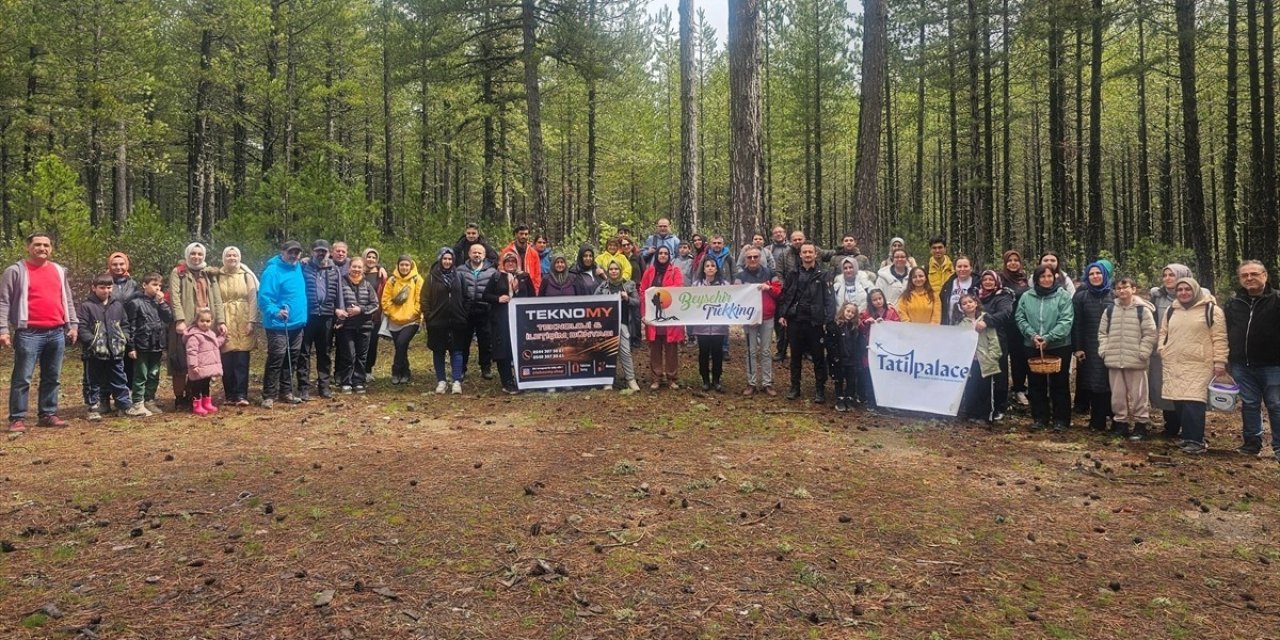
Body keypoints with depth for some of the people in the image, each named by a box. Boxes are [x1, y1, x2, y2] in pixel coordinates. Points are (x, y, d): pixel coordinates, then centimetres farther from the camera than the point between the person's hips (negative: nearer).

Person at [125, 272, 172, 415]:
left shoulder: (160, 302, 11)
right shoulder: (135, 302, -7)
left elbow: (169, 318, 0)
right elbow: (131, 326, -8)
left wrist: (162, 302, -8)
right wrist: (131, 347, -11)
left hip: (157, 346, 6)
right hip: (142, 346, -6)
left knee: (154, 376, 12)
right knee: (141, 376, 0)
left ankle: (149, 401, 21)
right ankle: (138, 403, 5)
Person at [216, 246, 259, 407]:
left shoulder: (247, 275, 5)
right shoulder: (217, 276, 7)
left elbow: (253, 299, 2)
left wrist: (251, 321, -6)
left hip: (242, 321, -1)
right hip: (225, 322, 1)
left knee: (241, 359, -6)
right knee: (227, 360, -1)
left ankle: (241, 395, -4)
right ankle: (229, 395, 7)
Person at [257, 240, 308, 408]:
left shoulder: (298, 267, 11)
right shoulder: (273, 271, -14)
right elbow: (264, 297, -19)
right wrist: (275, 311, -32)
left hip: (297, 323, 8)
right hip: (279, 325, -8)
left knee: (292, 359, 13)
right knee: (276, 360, -8)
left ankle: (286, 392, 23)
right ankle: (269, 396, -2)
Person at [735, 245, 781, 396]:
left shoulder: (769, 273, 3)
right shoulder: (741, 275, -2)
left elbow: (779, 291, 4)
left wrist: (769, 287, -15)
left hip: (767, 317, 1)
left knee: (766, 351, 6)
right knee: (752, 351, 4)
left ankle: (767, 383, 12)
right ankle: (751, 383, 11)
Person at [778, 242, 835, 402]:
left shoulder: (822, 275, -1)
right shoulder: (794, 275, 8)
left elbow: (829, 299, -5)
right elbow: (785, 295, 11)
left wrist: (828, 320, -13)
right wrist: (783, 314, 2)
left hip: (815, 322, -3)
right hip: (795, 321, 3)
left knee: (818, 357, 3)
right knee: (795, 356, 11)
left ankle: (820, 389, 11)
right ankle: (795, 387, 21)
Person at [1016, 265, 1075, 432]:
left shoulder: (1063, 296, -6)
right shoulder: (1026, 297, 3)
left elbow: (1066, 321, -13)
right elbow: (1020, 318, 2)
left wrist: (1048, 338, -20)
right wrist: (1032, 335, -13)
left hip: (1059, 346, -3)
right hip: (1033, 347, 3)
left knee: (1059, 384, 5)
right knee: (1036, 384, 10)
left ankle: (1061, 420, 14)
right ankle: (1039, 418, 21)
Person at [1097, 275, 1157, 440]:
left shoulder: (1143, 310, -4)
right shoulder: (1110, 310, 9)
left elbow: (1149, 334, -6)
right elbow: (1102, 332, 13)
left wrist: (1142, 353, -12)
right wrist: (1104, 350, 2)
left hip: (1135, 361, -4)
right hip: (1114, 360, 4)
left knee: (1138, 394, 3)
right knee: (1117, 394, 11)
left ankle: (1140, 424, 12)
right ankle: (1120, 423, 21)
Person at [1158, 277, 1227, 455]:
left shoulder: (1211, 309, -2)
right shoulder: (1171, 311, 15)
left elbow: (1219, 338, -4)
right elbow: (1164, 333, 24)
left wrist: (1219, 362, -9)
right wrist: (1162, 352, 8)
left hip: (1198, 366, -6)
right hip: (1174, 365, 6)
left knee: (1192, 403, -14)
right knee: (1179, 402, 5)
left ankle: (1196, 441, -7)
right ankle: (1189, 437, 15)